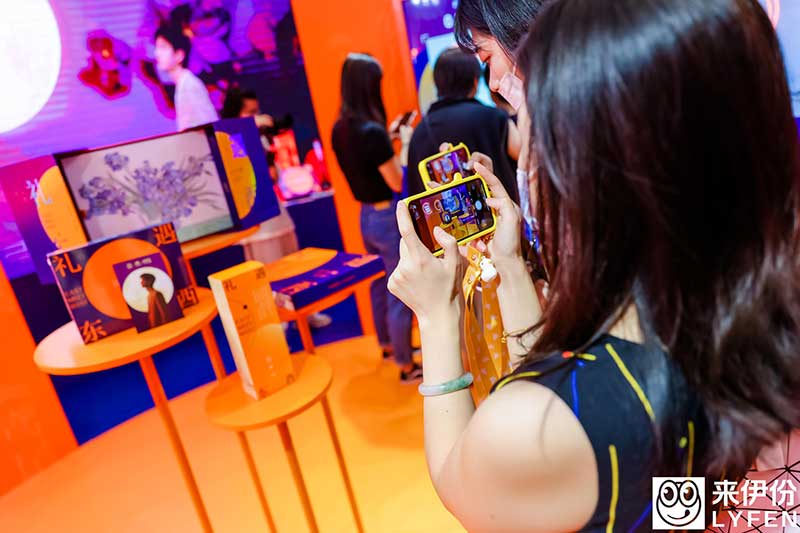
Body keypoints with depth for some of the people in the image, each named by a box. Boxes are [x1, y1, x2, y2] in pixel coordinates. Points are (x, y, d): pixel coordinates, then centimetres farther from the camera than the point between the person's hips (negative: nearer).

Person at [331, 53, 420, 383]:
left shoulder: (340, 129, 2)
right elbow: (397, 182, -19)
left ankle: (388, 345, 42)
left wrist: (387, 137, 13)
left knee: (380, 286, 23)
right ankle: (407, 367, 17)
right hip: (390, 218, -9)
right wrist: (405, 143, -7)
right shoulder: (372, 130, -23)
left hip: (366, 216, 9)